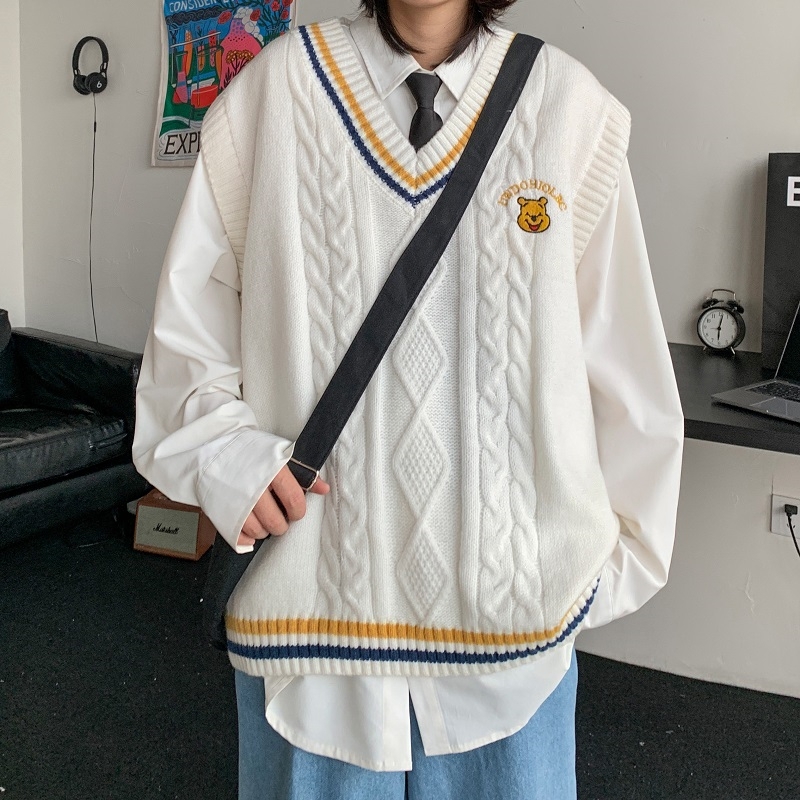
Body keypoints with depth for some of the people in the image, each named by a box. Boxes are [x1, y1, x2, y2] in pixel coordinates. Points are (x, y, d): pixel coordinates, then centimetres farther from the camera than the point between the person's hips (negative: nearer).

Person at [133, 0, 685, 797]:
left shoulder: (569, 106, -5)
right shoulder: (276, 90, -4)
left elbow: (626, 366, 1)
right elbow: (188, 318, 4)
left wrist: (621, 550, 7)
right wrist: (221, 449, -11)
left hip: (512, 600, 1)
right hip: (316, 580, 0)